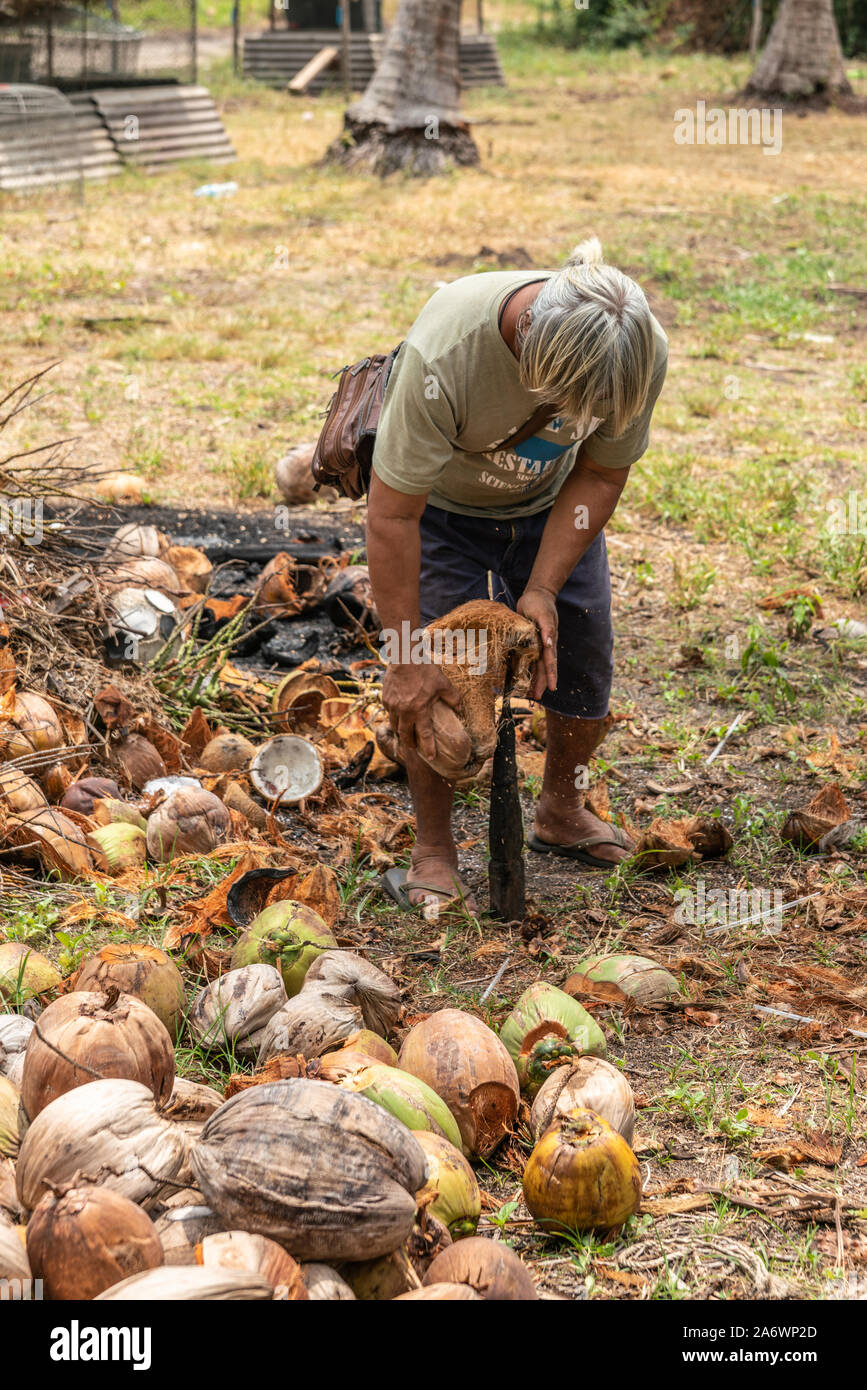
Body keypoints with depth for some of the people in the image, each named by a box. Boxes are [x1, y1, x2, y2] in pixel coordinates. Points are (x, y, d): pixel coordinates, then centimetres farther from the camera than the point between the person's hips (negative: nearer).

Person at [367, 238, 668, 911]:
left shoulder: (642, 353, -32)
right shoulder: (443, 354, -44)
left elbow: (601, 476, -15)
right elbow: (392, 517, -35)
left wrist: (543, 589, -22)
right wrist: (406, 660, -31)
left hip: (548, 501, 3)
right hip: (440, 500, -3)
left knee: (582, 652, 2)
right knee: (439, 674, -13)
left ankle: (562, 812, 27)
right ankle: (433, 848, 7)